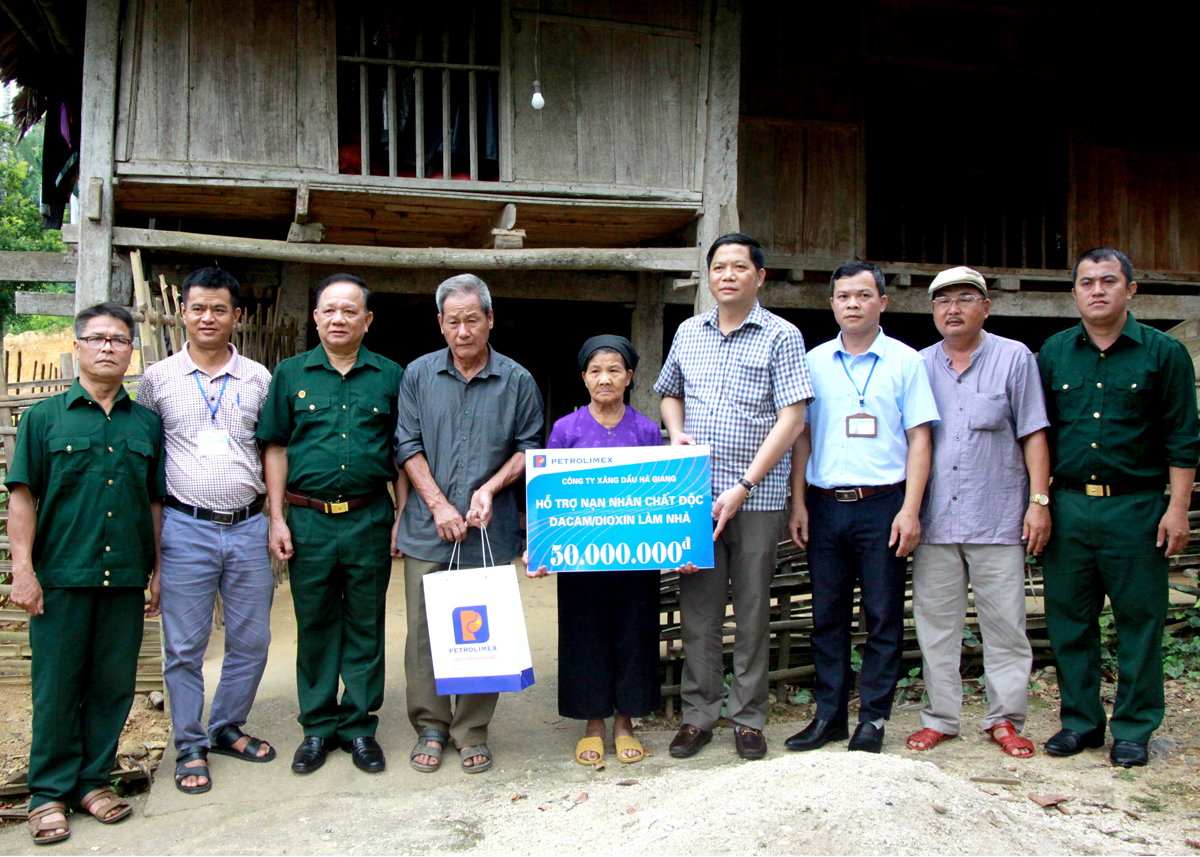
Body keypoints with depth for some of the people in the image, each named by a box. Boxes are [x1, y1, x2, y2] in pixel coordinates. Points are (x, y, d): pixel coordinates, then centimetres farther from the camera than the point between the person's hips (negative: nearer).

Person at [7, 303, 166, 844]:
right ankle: (49, 793, 15)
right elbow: (23, 495, 0)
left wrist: (157, 571, 11)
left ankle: (93, 780, 22)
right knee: (57, 685, 3)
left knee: (114, 685, 8)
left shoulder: (147, 423, 11)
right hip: (61, 575, -2)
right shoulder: (45, 417, 4)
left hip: (126, 576, 3)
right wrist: (22, 567, -7)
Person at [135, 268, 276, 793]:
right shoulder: (158, 378, 4)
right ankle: (190, 746, 19)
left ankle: (227, 728, 28)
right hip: (185, 528, -2)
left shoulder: (258, 379, 6)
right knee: (184, 646, 4)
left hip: (248, 527, 2)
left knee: (251, 641, 9)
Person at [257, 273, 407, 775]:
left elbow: (401, 453, 8)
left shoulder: (390, 377, 5)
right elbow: (275, 449, 6)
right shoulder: (291, 375, 6)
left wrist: (403, 517, 2)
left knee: (365, 627, 7)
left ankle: (359, 725, 19)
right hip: (308, 520, 1)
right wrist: (277, 518, -1)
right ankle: (317, 728, 21)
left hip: (369, 520, 0)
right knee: (315, 626, 9)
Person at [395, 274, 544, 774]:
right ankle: (430, 728, 21)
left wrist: (490, 488, -9)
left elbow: (530, 448, 6)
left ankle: (472, 733, 18)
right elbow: (407, 445, 4)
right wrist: (439, 505, -7)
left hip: (490, 531, -1)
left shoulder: (516, 381, 3)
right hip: (427, 529, 1)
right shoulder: (418, 375, 6)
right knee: (424, 631, 5)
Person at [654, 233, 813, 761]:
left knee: (753, 612, 5)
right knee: (698, 609, 6)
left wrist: (742, 488, -15)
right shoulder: (688, 333, 12)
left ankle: (748, 719, 17)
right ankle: (698, 715, 17)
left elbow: (791, 418, -9)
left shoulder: (781, 337, -2)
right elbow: (670, 394, 26)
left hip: (757, 496, -3)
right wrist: (677, 434, 2)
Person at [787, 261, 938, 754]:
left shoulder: (905, 361, 3)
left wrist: (910, 510, -8)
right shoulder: (814, 362, 10)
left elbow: (919, 438, 0)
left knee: (883, 617, 2)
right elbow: (801, 435, 12)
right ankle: (829, 715, 18)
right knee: (827, 615, 8)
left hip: (882, 504, -2)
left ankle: (873, 719, 13)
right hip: (824, 505, 3)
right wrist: (798, 503, 4)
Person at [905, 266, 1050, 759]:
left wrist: (1039, 501, -3)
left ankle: (1005, 719, 15)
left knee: (1004, 623, 2)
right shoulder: (919, 366, 11)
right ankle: (940, 717, 17)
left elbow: (1033, 436, 4)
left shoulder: (1014, 358, 5)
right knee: (935, 622, 6)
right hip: (934, 519, 2)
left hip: (998, 519, -2)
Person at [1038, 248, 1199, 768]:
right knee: (1068, 618, 8)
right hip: (1068, 505, 3)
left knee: (1139, 619, 4)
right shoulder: (1054, 353, 9)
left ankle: (1134, 729, 17)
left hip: (1135, 507, -3)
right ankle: (1080, 720, 22)